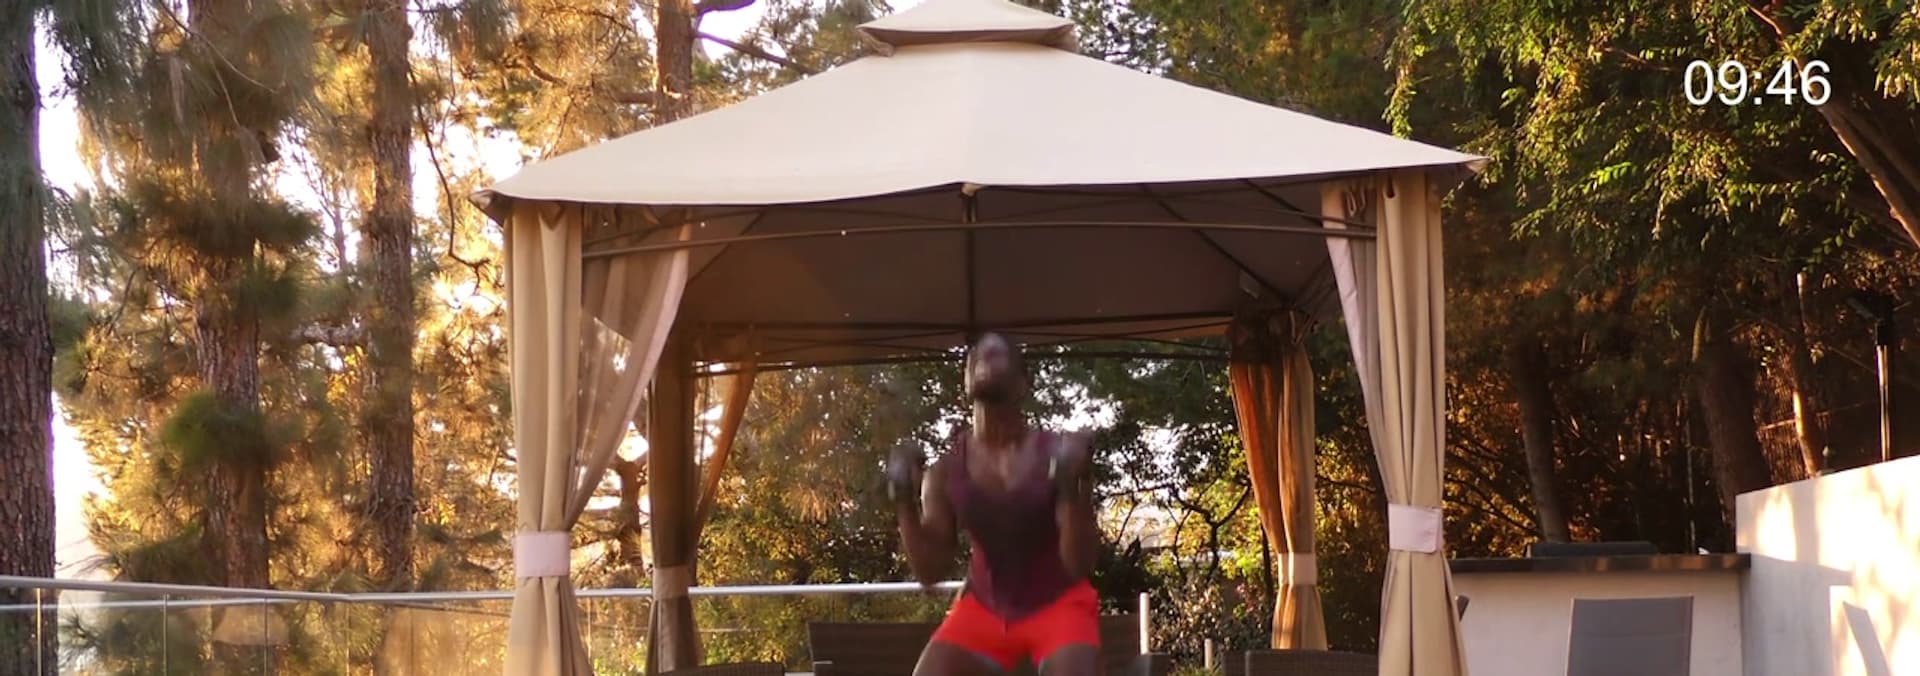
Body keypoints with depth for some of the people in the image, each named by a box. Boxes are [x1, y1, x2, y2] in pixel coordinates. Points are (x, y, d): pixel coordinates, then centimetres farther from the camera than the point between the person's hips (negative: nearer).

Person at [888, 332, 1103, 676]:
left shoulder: (1056, 455, -18)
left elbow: (1079, 564, -22)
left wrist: (1071, 488, -37)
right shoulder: (947, 471, -9)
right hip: (984, 609, 3)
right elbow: (929, 571, -6)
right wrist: (905, 502, -18)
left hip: (1058, 605, -3)